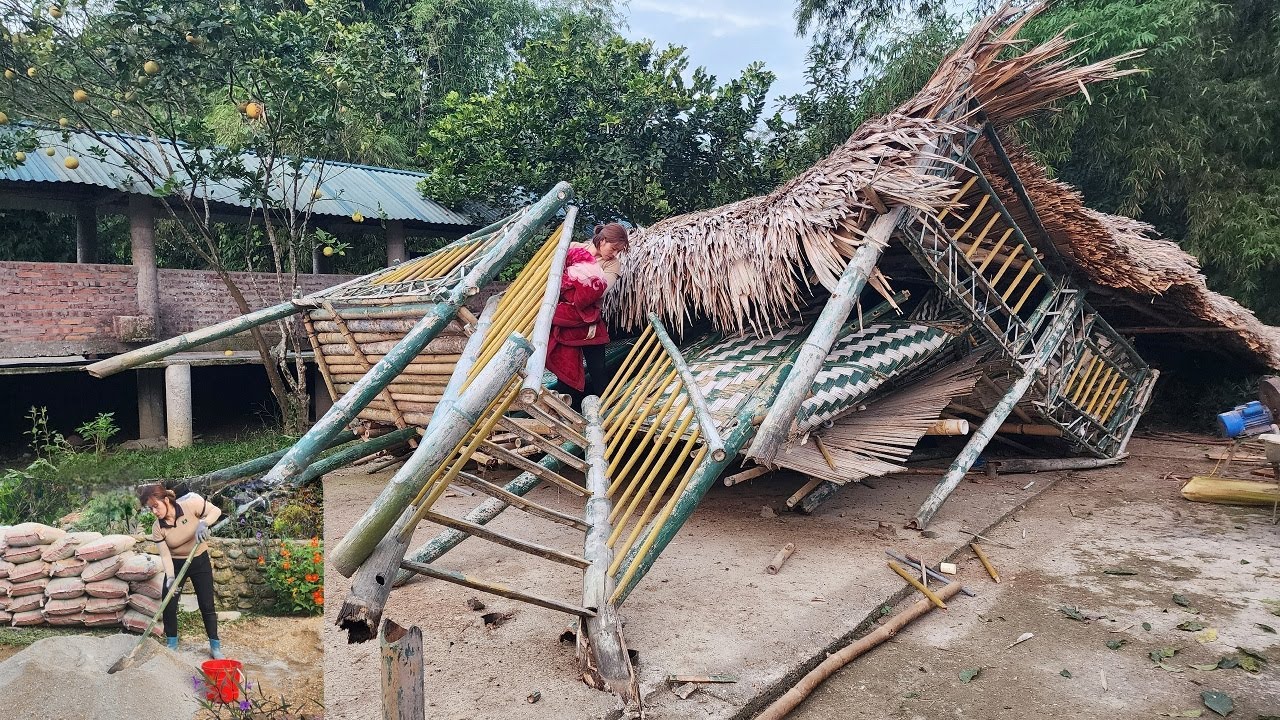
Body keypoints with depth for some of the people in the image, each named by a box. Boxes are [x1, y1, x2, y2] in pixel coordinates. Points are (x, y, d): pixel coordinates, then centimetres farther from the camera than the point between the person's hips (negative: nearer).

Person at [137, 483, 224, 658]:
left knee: (207, 605, 1)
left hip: (200, 560, -2)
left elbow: (215, 511, -12)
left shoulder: (191, 505, -24)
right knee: (169, 605, -1)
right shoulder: (157, 528, -17)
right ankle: (172, 645, 19)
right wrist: (170, 577, -30)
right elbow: (165, 555, -17)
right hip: (176, 564, 2)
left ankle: (215, 647, 11)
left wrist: (203, 524, -31)